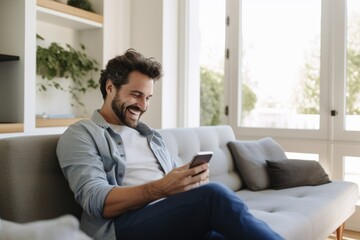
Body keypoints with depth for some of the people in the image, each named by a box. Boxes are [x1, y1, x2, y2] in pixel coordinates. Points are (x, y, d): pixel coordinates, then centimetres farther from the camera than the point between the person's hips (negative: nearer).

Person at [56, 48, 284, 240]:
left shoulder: (151, 135, 26)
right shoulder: (80, 135, 6)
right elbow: (96, 201, -10)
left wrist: (194, 179, -5)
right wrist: (161, 188, -24)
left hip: (174, 219, 6)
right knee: (214, 195, -31)